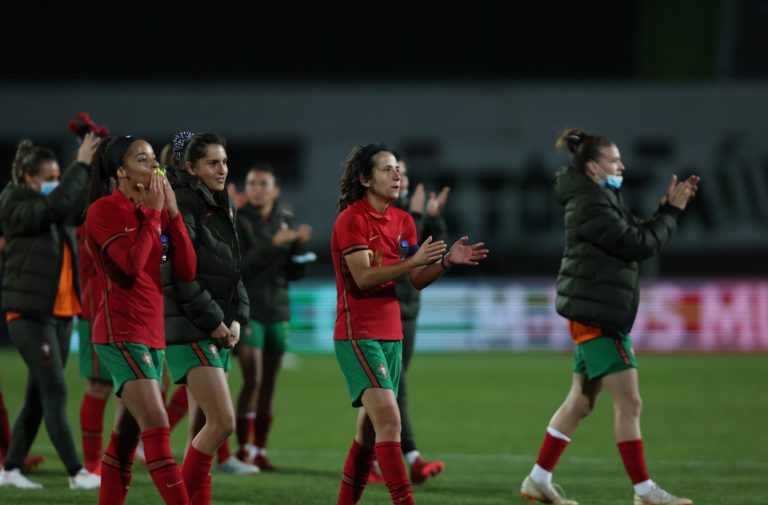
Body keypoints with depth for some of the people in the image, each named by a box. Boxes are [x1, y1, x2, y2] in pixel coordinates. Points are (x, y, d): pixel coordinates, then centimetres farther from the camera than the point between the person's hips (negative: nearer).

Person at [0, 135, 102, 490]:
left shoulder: (54, 212, 15)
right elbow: (56, 205, -26)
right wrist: (81, 165, -23)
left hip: (61, 313, 8)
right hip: (30, 314, -8)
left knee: (39, 396, 9)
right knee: (55, 393, -9)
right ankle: (76, 473, -10)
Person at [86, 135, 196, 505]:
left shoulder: (155, 211, 13)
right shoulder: (105, 210, -8)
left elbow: (186, 270, 4)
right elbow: (132, 263, -22)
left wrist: (172, 213, -3)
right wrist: (152, 213, -13)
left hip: (152, 332, 8)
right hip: (122, 332, -8)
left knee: (126, 437, 9)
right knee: (157, 426, -17)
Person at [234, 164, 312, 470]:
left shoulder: (285, 221, 10)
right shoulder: (238, 221, -5)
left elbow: (294, 273, 12)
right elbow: (238, 267, -16)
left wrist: (300, 246, -6)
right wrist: (273, 244, -21)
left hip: (277, 309, 5)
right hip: (246, 307, -5)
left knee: (269, 383, 5)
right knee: (252, 378, -14)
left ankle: (260, 450, 10)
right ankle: (244, 448, -6)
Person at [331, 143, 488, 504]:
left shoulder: (402, 221, 12)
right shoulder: (352, 219, -11)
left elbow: (418, 280, 12)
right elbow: (363, 278, -19)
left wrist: (446, 261, -6)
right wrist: (413, 261, -28)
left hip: (391, 335, 8)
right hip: (358, 335, -8)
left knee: (370, 430, 11)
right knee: (389, 419, -19)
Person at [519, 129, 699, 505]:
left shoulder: (600, 200, 17)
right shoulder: (590, 205, -16)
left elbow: (637, 239, 17)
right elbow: (638, 245, -18)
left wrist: (669, 207, 5)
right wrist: (671, 211, -8)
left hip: (597, 315, 11)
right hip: (595, 314, -11)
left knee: (581, 401, 14)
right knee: (628, 403, -8)